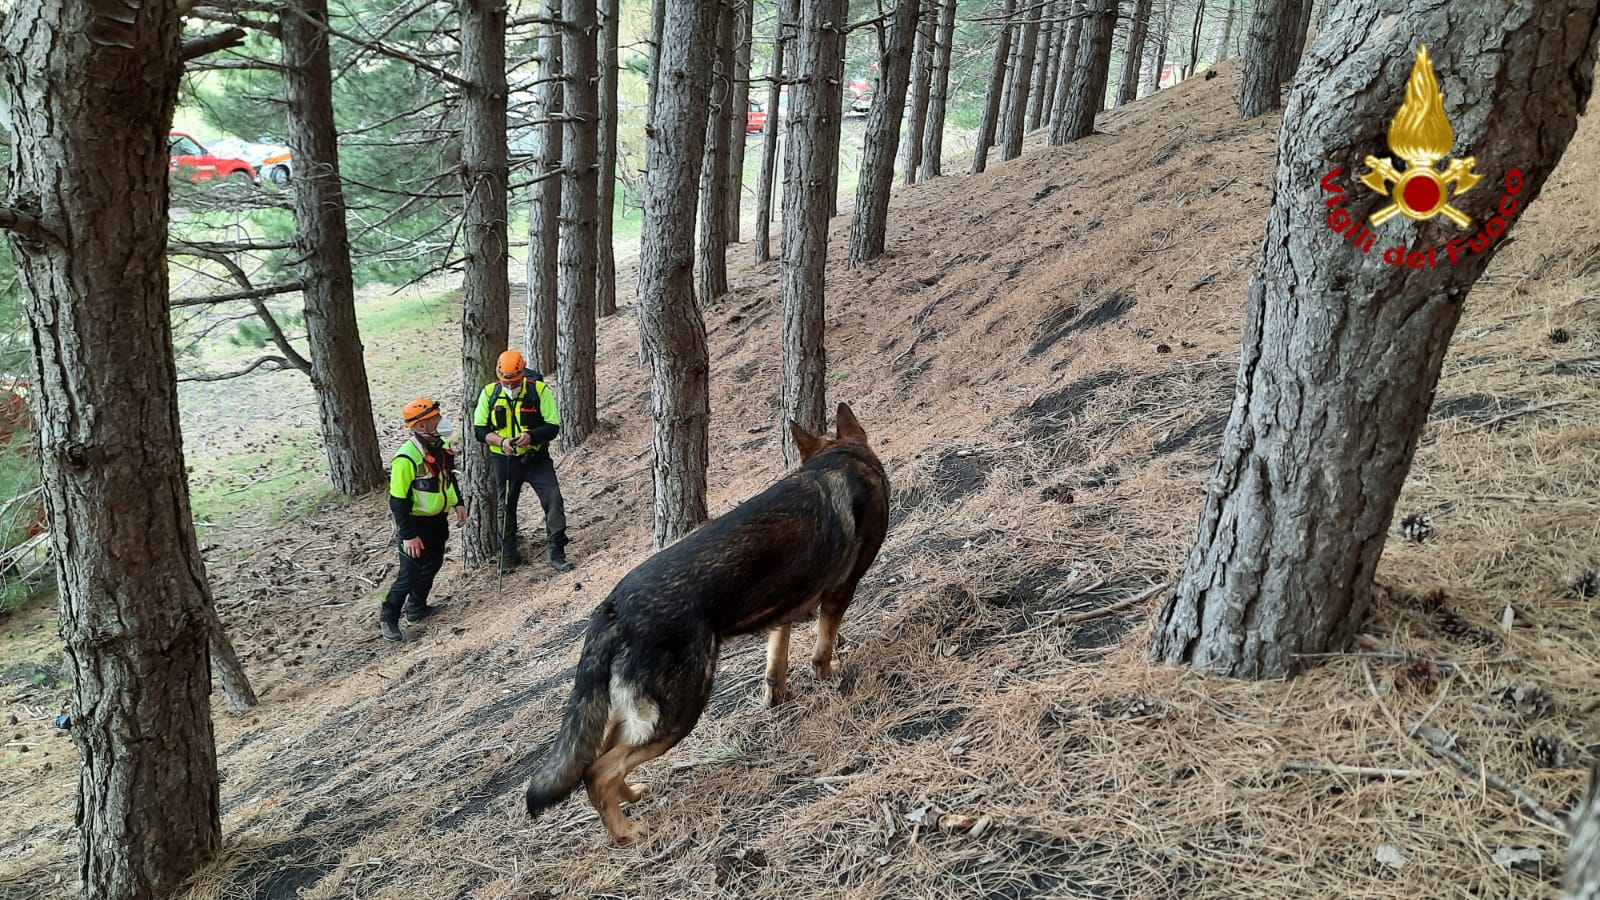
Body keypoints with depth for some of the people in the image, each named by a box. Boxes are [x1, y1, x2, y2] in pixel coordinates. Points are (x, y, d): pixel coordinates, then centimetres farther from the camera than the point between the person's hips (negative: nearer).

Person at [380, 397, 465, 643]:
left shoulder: (441, 445, -2)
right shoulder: (407, 457, -28)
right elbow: (397, 500, -23)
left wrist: (458, 503, 11)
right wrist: (408, 535, -22)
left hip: (438, 520, 8)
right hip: (416, 523, -8)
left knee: (432, 565, 19)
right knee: (410, 574, -1)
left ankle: (417, 608, 38)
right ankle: (388, 619, 17)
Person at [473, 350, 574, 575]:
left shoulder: (539, 390, -12)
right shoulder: (489, 393, -6)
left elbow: (553, 427, -11)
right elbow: (479, 429, -1)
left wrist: (531, 436, -30)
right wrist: (500, 441, -20)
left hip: (537, 457, -2)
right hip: (504, 460, 2)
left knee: (554, 500, -14)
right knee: (506, 506, 14)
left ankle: (556, 552, -3)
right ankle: (508, 555, 30)